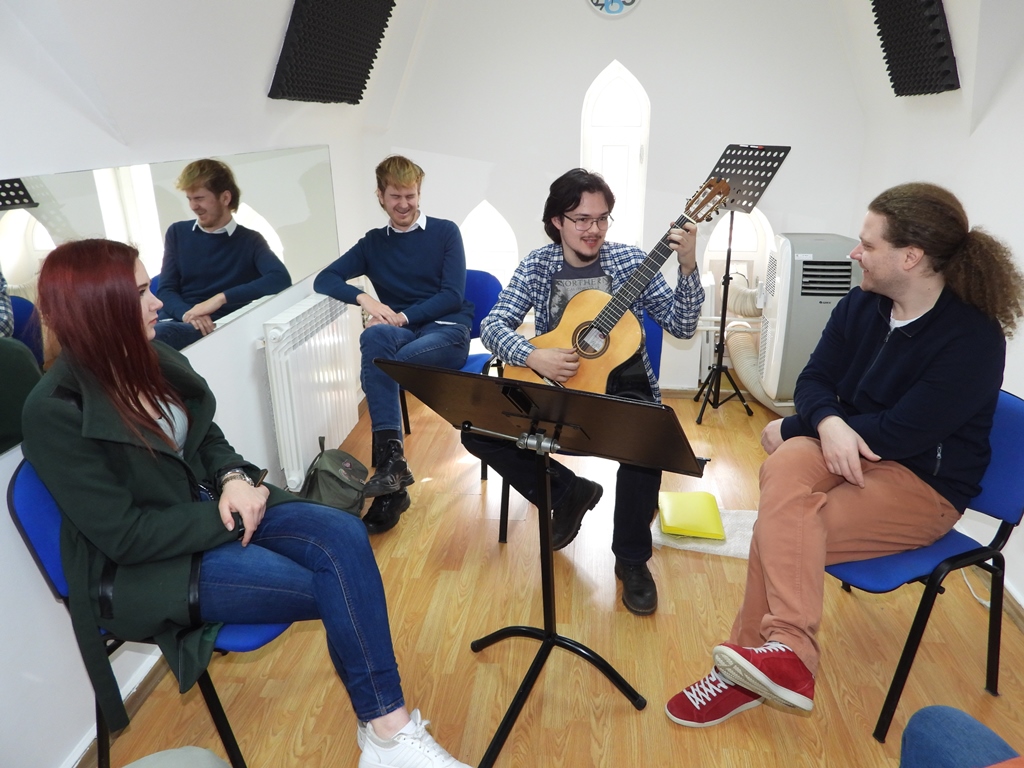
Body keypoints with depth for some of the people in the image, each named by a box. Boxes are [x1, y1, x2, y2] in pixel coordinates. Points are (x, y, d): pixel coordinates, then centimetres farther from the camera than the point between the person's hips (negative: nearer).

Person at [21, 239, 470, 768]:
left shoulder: (157, 361, 1)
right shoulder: (55, 411, -19)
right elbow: (125, 535, -19)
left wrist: (235, 479, -10)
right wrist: (227, 517, -17)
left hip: (210, 508, 6)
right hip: (143, 569, -6)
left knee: (345, 537, -20)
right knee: (336, 587, -19)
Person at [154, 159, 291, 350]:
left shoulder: (249, 240, 7)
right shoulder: (177, 233, 16)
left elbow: (281, 279, -12)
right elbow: (166, 290, 10)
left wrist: (221, 298, -20)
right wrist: (187, 314, -14)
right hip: (176, 324, 3)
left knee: (157, 335, -36)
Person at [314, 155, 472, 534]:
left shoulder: (445, 232, 7)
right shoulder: (373, 243, 15)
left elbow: (453, 295, -3)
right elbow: (324, 280, 6)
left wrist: (403, 316, -14)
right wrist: (364, 298, -14)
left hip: (447, 331, -2)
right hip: (401, 333, 3)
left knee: (377, 361, -32)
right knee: (374, 337, -36)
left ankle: (389, 471, -27)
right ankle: (392, 460, -41)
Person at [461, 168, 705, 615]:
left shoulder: (630, 262, -3)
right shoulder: (537, 266, 0)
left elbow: (682, 327, -7)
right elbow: (493, 325, -7)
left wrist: (688, 267, -22)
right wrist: (533, 357, -26)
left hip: (620, 387, -2)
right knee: (477, 430, -17)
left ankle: (632, 559, -7)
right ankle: (569, 493, 6)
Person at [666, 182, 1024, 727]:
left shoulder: (974, 338, -19)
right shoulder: (861, 305, 0)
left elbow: (899, 434, -23)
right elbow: (813, 379, 2)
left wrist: (792, 429, -16)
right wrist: (828, 424, -23)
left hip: (923, 484, -5)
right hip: (847, 449, 5)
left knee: (777, 528, -27)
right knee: (784, 471, -31)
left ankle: (748, 665, -13)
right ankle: (789, 653, -33)